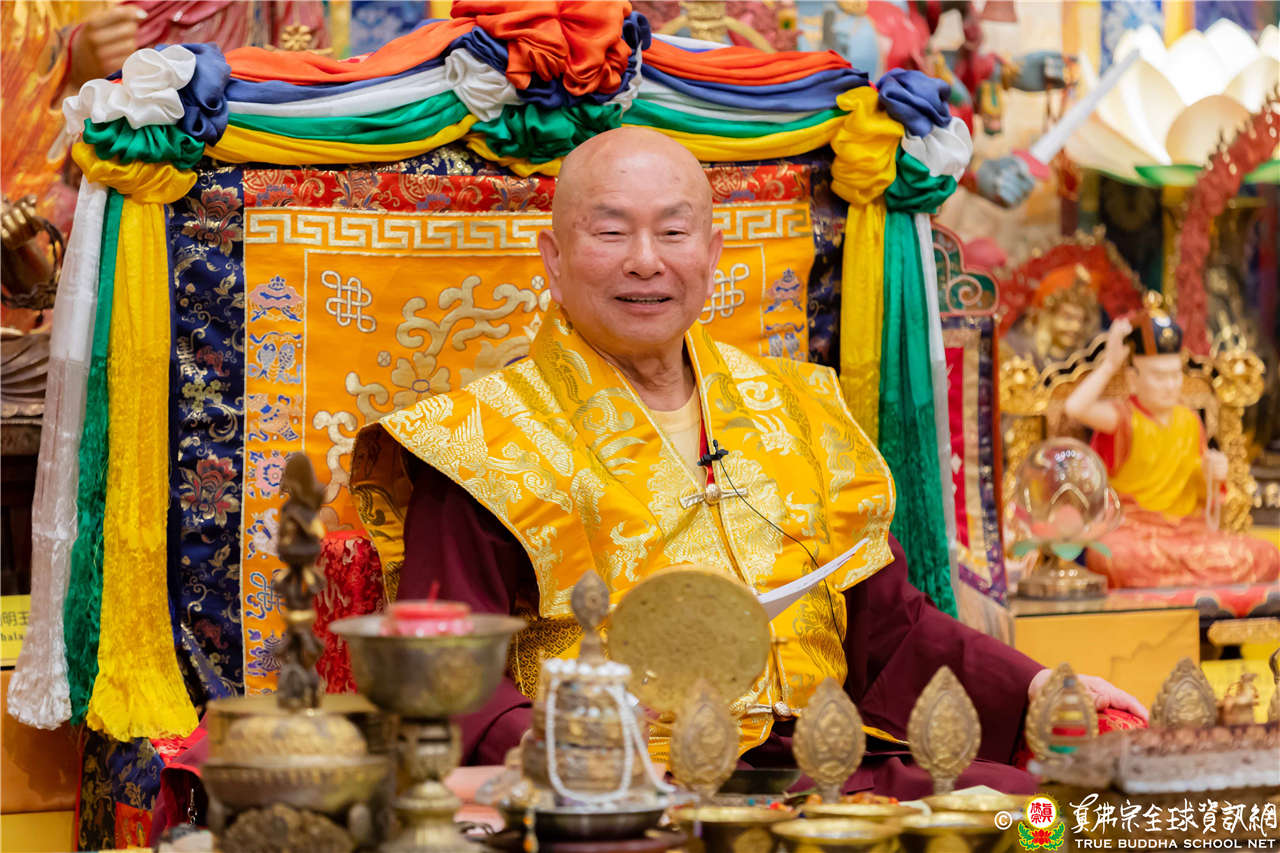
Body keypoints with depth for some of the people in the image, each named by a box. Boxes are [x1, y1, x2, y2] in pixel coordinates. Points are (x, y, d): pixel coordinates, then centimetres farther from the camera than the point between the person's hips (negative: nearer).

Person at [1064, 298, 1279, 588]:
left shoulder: (1190, 422, 15)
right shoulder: (1124, 418, -1)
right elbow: (1076, 408, -25)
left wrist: (1213, 477, -4)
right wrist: (1109, 363, -14)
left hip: (1187, 531, 5)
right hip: (1133, 533, -5)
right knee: (1114, 558, -42)